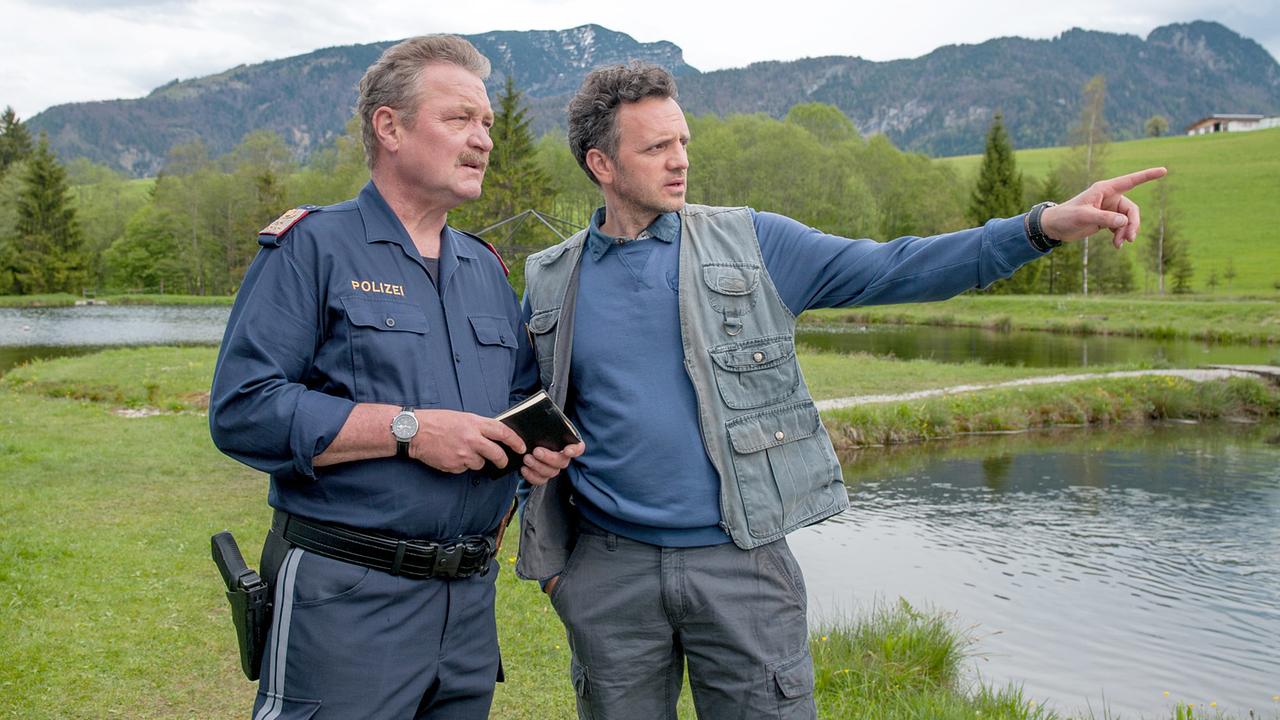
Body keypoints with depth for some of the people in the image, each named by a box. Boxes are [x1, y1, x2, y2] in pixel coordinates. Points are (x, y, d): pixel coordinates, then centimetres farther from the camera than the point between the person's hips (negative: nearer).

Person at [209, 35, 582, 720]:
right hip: (346, 600, -6)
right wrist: (408, 430, -19)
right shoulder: (314, 246, -5)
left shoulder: (487, 269, 14)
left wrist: (544, 445, -1)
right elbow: (241, 410, -15)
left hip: (470, 600, 6)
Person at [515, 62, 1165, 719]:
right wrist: (549, 556, 8)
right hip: (610, 572, 1)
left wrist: (1044, 226, -16)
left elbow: (893, 270, -6)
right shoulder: (550, 282, 4)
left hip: (741, 564, -1)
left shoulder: (753, 244, 0)